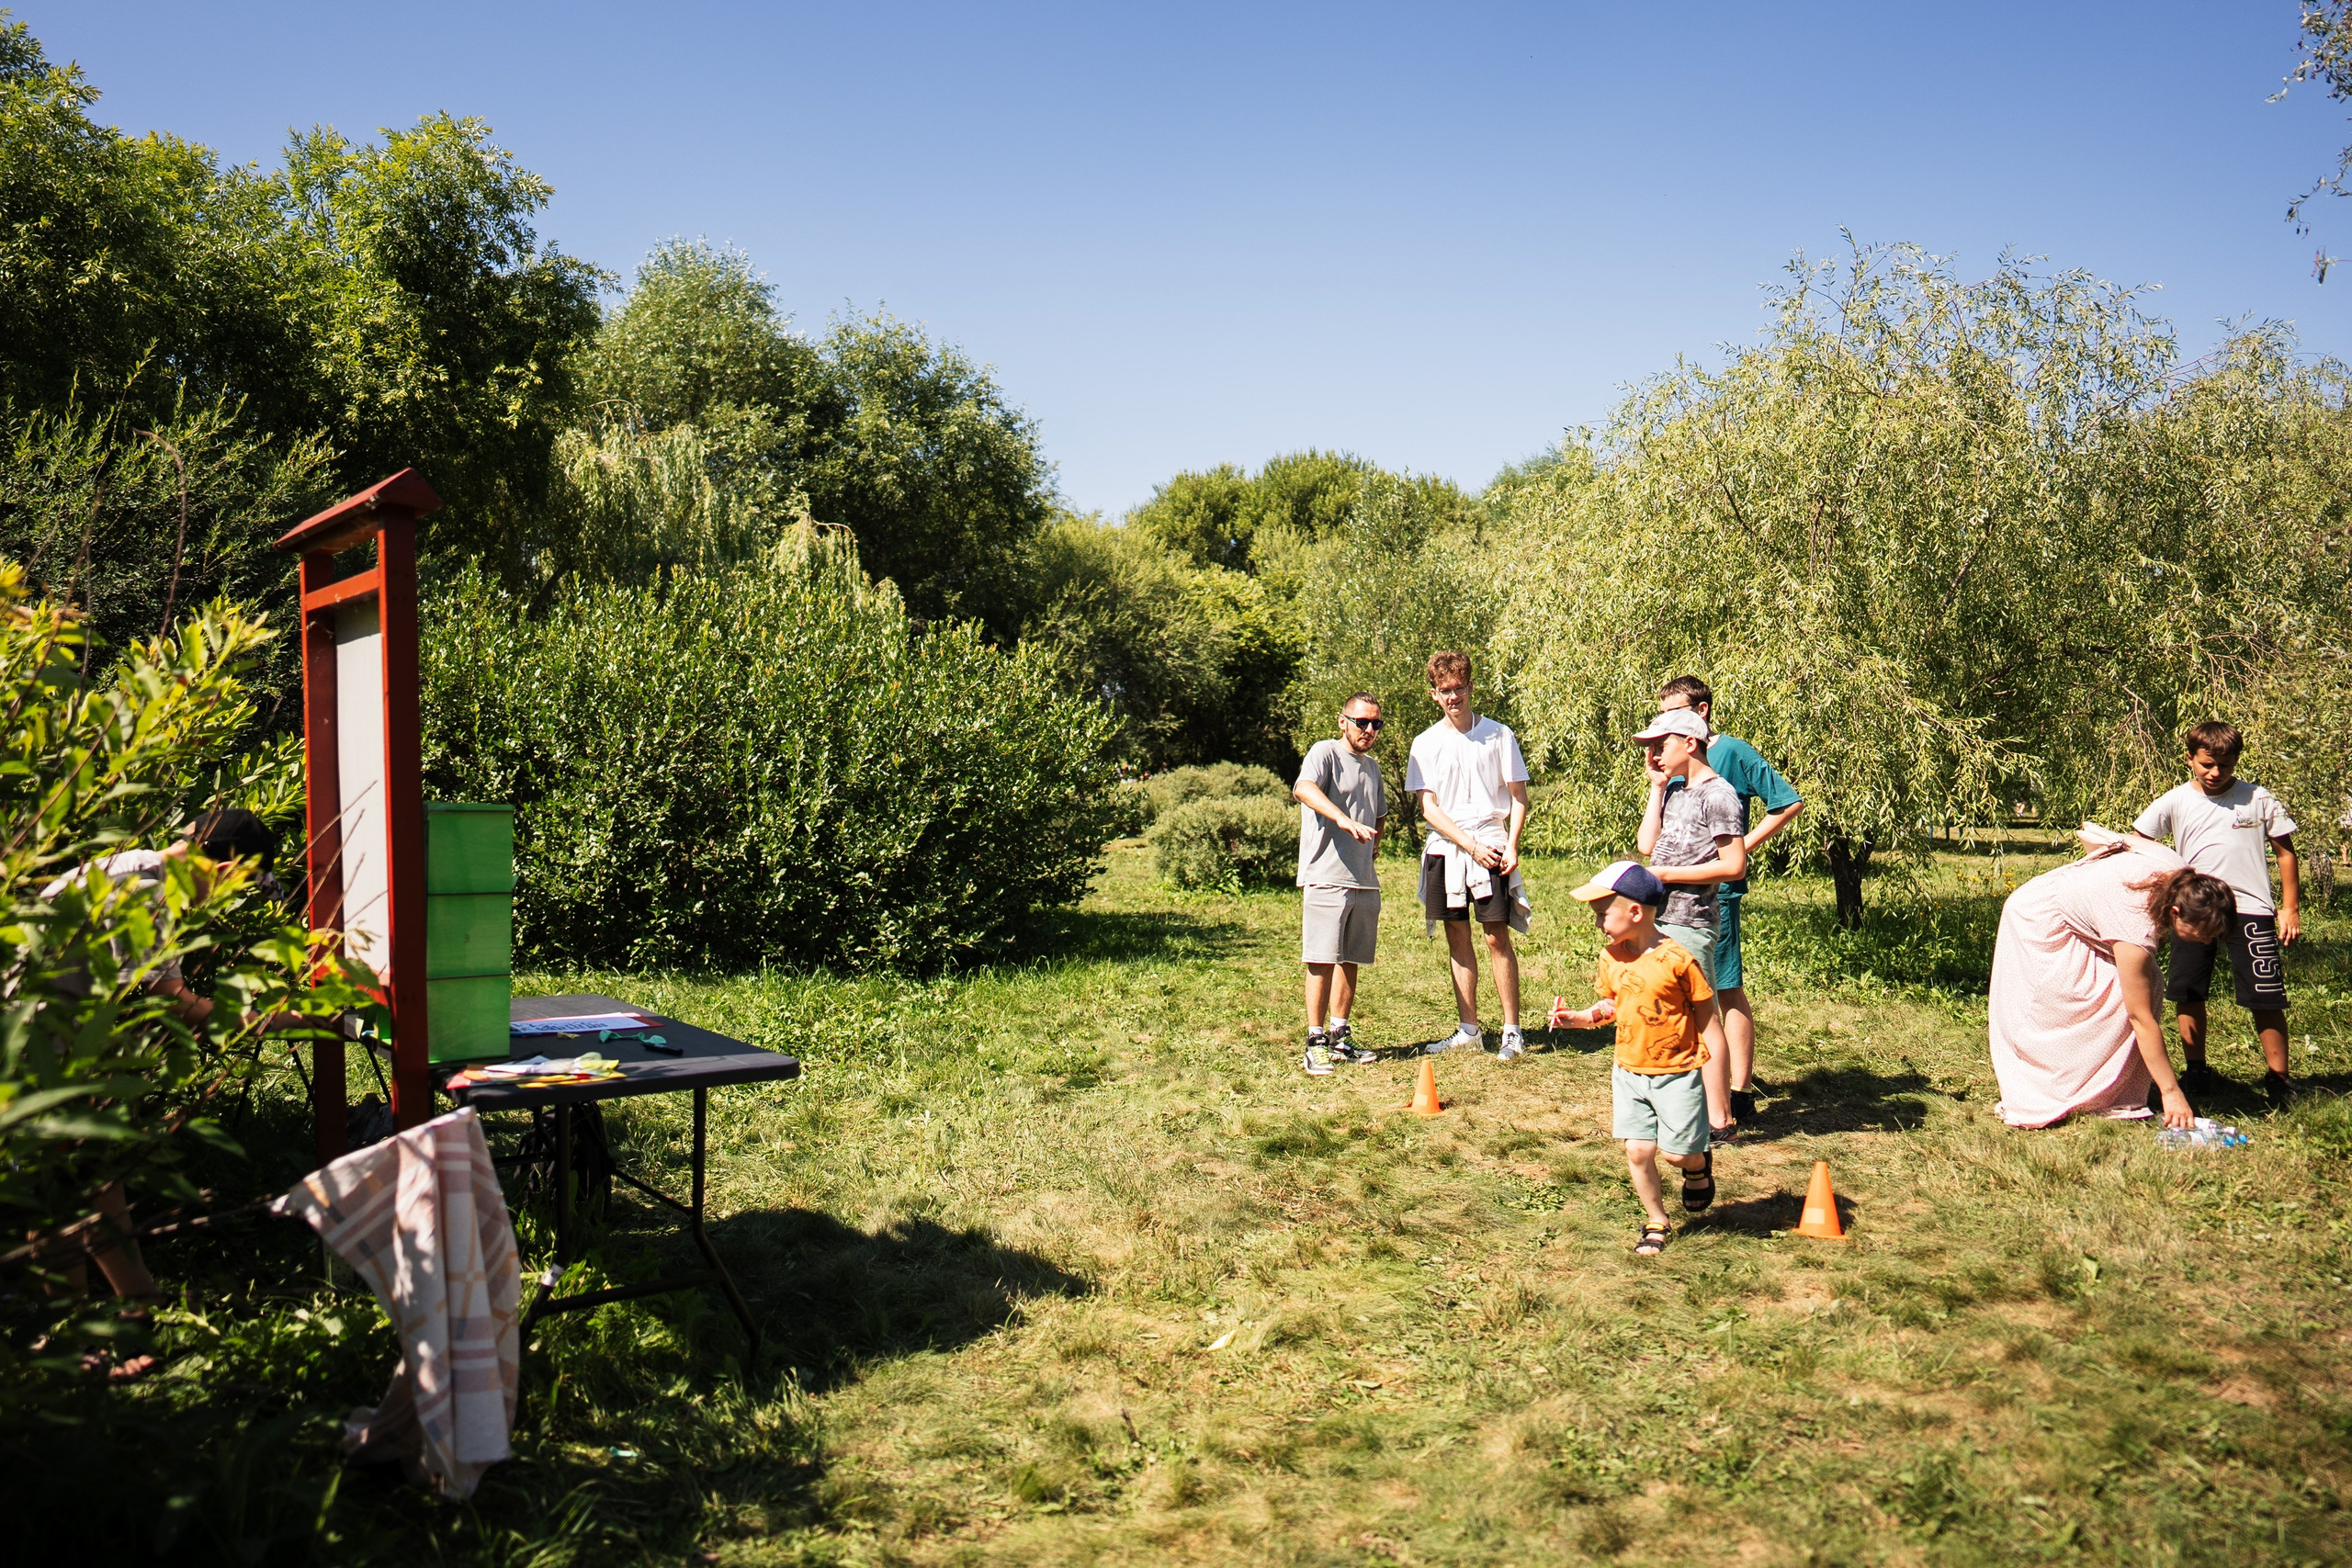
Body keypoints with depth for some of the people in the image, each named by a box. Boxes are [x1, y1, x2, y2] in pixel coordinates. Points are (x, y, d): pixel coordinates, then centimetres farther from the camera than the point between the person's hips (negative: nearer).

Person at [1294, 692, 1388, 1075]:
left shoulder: (1373, 766, 21)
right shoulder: (1325, 753, -4)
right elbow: (1304, 788, -26)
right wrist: (1345, 820, -40)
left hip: (1365, 881, 7)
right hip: (1325, 878, -7)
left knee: (1350, 960, 10)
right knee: (1322, 960, -7)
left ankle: (1340, 1036, 18)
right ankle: (1316, 1041, -2)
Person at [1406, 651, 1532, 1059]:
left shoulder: (1499, 735, 2)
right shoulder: (1426, 743, 5)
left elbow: (1519, 795, 4)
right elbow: (1429, 807, 0)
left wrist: (1511, 845, -10)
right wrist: (1471, 846, -10)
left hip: (1491, 848, -2)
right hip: (1445, 850, 2)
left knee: (1497, 937, -5)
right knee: (1457, 939, 7)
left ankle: (1512, 1030, 2)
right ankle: (1469, 1029, 14)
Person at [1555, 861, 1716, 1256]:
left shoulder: (1677, 959, -18)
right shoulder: (1611, 958, 0)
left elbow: (1705, 1012, -10)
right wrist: (1582, 1018, -4)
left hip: (1676, 1073, -5)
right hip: (1629, 1072, 5)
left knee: (1676, 1152, 0)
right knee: (1637, 1151, 3)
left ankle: (1699, 1165, 36)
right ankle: (1655, 1221, 21)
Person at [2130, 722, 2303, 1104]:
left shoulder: (2257, 799, 1)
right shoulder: (2176, 801, 3)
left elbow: (2285, 851, 7)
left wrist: (2290, 908, 4)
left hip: (2250, 908, -2)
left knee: (2266, 998, -2)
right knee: (2188, 993, 8)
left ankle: (2278, 1079, 9)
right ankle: (2195, 1070, 22)